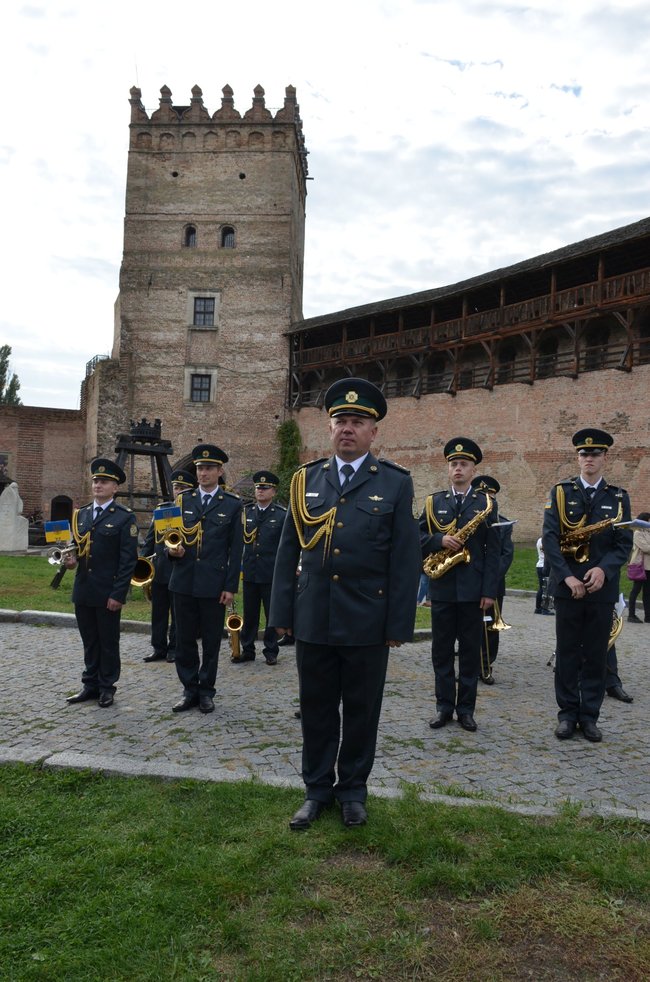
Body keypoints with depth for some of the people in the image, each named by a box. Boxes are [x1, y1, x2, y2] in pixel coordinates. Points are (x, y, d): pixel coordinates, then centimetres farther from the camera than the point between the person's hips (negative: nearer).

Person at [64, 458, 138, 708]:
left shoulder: (125, 517, -8)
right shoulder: (81, 514, 10)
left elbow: (128, 559, -11)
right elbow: (75, 546, 19)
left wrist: (118, 594, -16)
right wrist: (72, 559, -6)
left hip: (108, 593, -5)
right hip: (82, 590, 5)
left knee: (109, 641, 7)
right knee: (89, 640, 15)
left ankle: (107, 687, 19)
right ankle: (90, 684, 26)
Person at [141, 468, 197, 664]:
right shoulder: (162, 508, 11)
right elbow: (150, 538, 13)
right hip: (159, 569, 5)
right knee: (158, 612, 10)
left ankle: (174, 648, 15)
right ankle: (159, 648, 19)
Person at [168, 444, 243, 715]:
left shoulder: (232, 504, 2)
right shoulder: (182, 500, 9)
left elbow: (235, 549, 0)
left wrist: (231, 587, -5)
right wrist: (172, 549, -12)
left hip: (214, 585, -2)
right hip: (184, 581, 3)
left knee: (211, 641, 7)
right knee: (184, 639, 8)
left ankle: (206, 691, 21)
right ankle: (190, 690, 21)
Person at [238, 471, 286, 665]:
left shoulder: (282, 514, -2)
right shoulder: (245, 512, 8)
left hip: (272, 574, -3)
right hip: (250, 573, 3)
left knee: (272, 614, 5)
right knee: (249, 614, 10)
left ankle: (271, 651, 17)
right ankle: (247, 650, 20)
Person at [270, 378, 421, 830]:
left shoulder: (396, 483, -2)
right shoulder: (306, 479, 6)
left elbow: (405, 559, -4)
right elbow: (288, 550, 7)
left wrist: (399, 624, -7)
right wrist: (282, 611, 3)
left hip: (367, 622, -2)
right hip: (313, 619, 2)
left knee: (361, 710, 12)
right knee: (317, 708, 13)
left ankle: (353, 790, 30)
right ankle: (317, 789, 30)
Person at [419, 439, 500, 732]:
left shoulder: (486, 503, 2)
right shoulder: (433, 501, 8)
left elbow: (493, 551, -1)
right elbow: (418, 537, 5)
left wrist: (489, 591, -7)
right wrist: (440, 540, -15)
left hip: (473, 588, -1)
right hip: (441, 587, 2)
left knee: (470, 650, 6)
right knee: (442, 650, 8)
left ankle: (466, 708, 17)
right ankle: (444, 706, 19)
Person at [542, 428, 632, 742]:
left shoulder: (619, 497, 6)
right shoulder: (560, 492, 2)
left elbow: (624, 544, 0)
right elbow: (550, 538, -6)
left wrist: (603, 570, -18)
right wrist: (567, 577, -16)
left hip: (602, 589, 1)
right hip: (567, 586, -1)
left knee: (596, 655, 8)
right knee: (567, 653, 6)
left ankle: (589, 715, 19)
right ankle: (568, 714, 17)